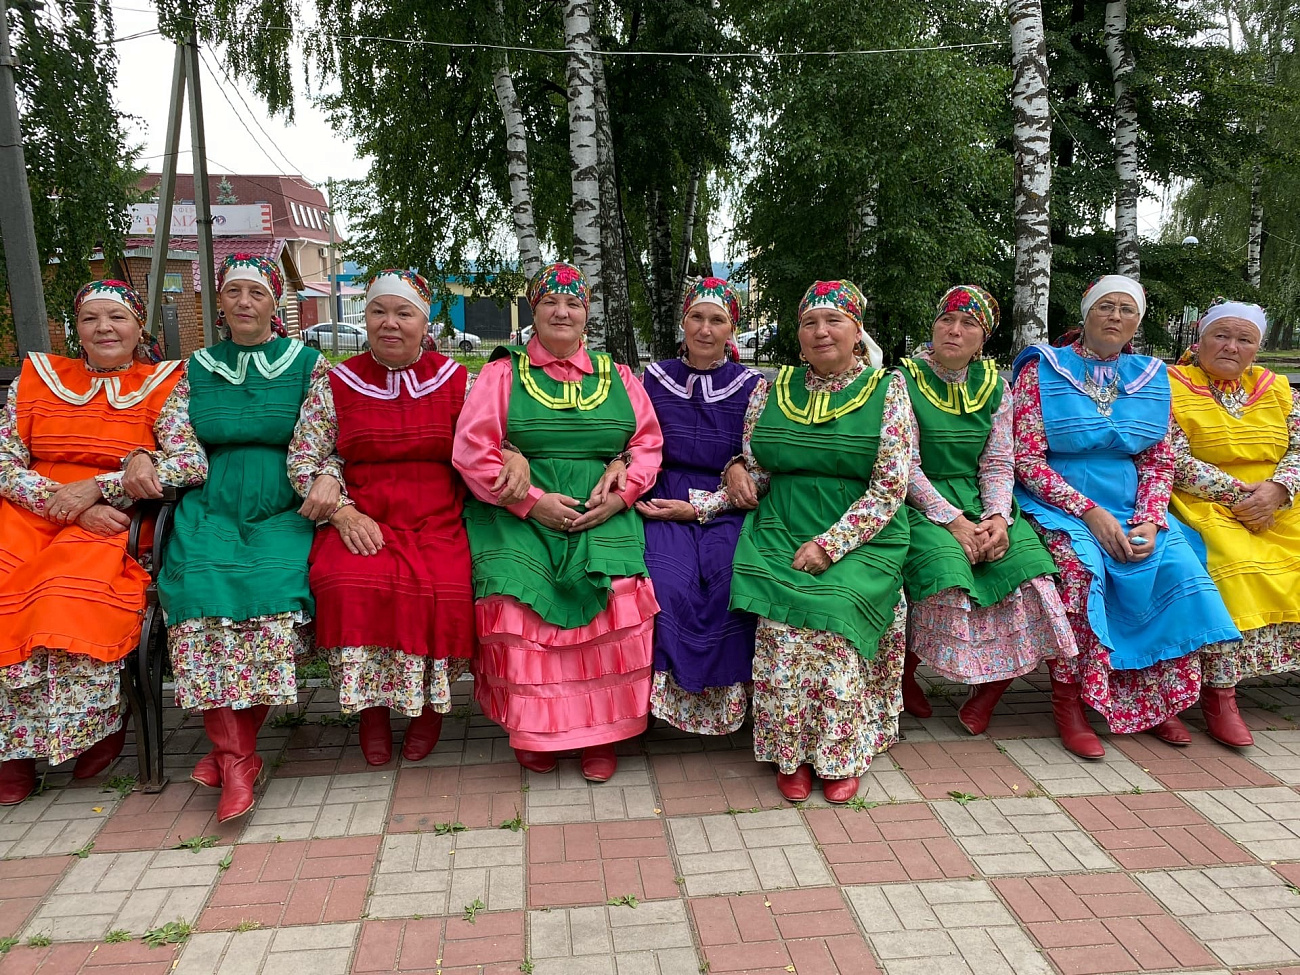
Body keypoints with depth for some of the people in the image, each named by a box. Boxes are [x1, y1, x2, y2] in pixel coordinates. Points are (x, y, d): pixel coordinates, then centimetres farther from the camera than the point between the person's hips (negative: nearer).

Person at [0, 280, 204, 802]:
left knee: (73, 598, -30)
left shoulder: (163, 384, 7)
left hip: (115, 522, -3)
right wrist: (72, 507, -10)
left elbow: (193, 463, -8)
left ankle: (100, 724, -6)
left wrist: (96, 489, -13)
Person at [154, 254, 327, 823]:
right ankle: (237, 764, -18)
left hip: (282, 512, -2)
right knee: (196, 590, -26)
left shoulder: (308, 365, 10)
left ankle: (229, 749, -11)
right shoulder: (197, 369, 18)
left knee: (276, 591, -29)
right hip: (210, 512, 2)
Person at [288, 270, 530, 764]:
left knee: (447, 591, -30)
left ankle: (428, 703, 1)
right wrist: (343, 512, -7)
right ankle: (370, 705, -3)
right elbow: (303, 457, 9)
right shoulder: (334, 384, 11)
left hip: (439, 525, 0)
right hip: (360, 522, 1)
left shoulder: (457, 381, 10)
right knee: (347, 585, -31)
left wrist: (515, 458, -14)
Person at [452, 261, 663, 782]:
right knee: (522, 611, -22)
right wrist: (533, 500, -9)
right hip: (521, 521, -1)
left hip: (604, 520, 2)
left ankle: (600, 732, -1)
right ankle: (534, 730, 4)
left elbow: (648, 443, 15)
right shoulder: (502, 374, 9)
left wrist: (620, 492, -3)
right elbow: (472, 452, 0)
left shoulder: (617, 377, 17)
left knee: (616, 604, -21)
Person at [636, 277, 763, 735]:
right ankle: (666, 693, -5)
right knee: (668, 585, -26)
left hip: (726, 509, 0)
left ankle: (727, 696, -2)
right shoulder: (654, 378, 12)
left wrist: (697, 507, -9)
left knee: (732, 585, -26)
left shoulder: (752, 386, 8)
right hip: (663, 504, 1)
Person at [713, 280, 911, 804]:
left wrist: (830, 544, -16)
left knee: (831, 620, -25)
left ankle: (841, 756, 1)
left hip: (860, 539, -2)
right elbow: (757, 476, 16)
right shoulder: (771, 392, 11)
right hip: (780, 532, 2)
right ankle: (791, 754, 0)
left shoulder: (888, 391, 2)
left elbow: (891, 486, -6)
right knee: (783, 626, -23)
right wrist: (697, 506, -2)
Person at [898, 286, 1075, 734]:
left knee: (1028, 569, -20)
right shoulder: (906, 381, -3)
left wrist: (998, 516, -12)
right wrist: (952, 520, -19)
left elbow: (998, 463, 8)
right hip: (922, 502, -4)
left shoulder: (993, 385, 10)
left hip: (979, 499, 5)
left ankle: (987, 694, 0)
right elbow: (906, 466, -9)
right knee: (946, 571, -33)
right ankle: (902, 675, -4)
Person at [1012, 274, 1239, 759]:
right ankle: (1068, 703, -19)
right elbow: (1026, 459, -7)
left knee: (1181, 569, -19)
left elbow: (1159, 462, 11)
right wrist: (1090, 512, -15)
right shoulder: (1042, 371, -1)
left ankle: (1157, 700, -3)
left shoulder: (1151, 378, 12)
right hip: (1059, 506, -4)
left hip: (1131, 512, 4)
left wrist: (1148, 521, -7)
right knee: (1080, 566, -32)